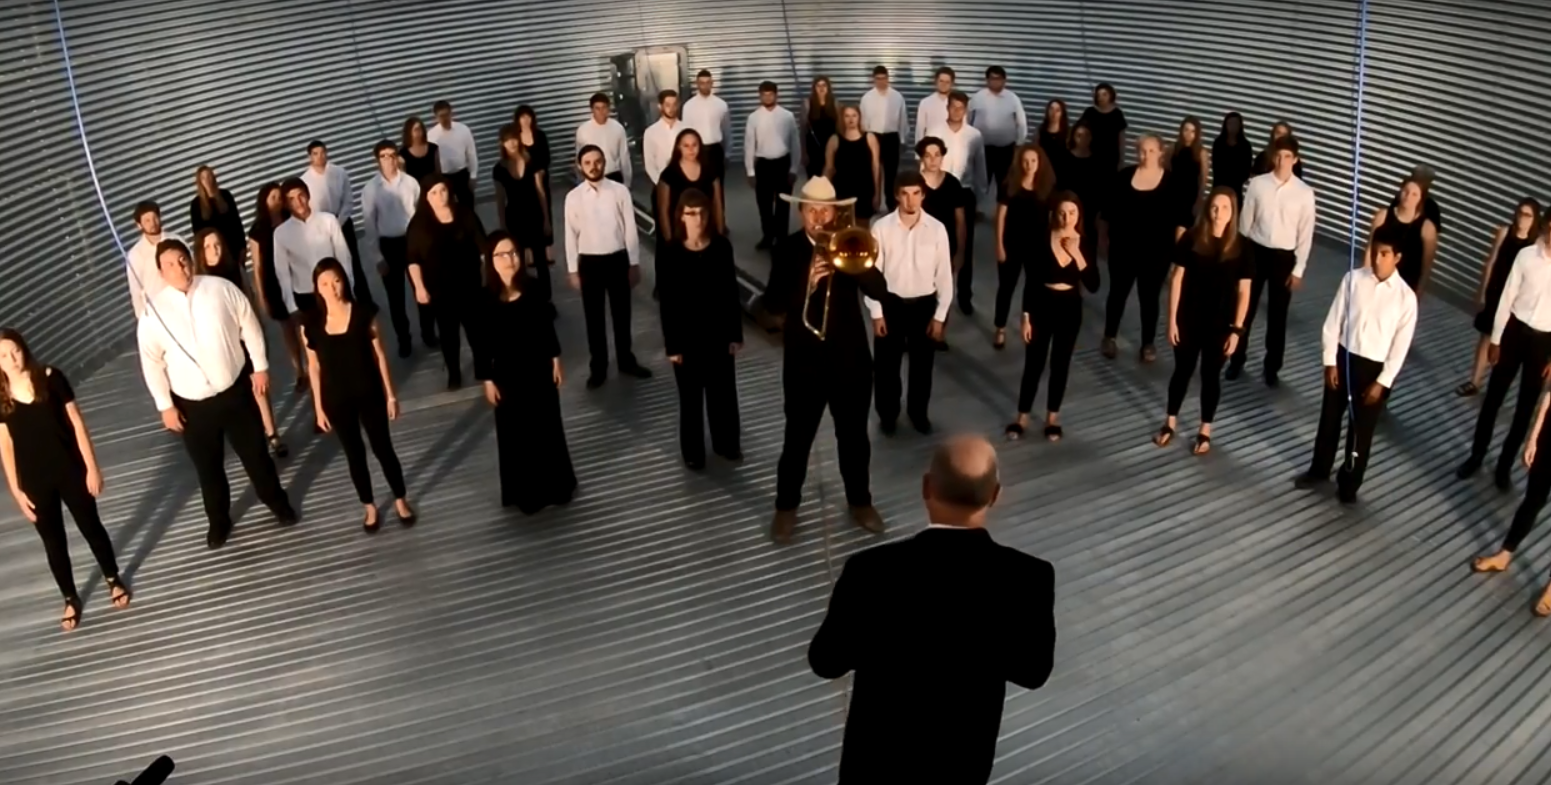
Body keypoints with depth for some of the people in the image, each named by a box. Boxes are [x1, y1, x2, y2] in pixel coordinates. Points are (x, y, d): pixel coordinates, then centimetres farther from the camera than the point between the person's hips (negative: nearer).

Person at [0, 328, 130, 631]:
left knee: (91, 527, 14)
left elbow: (77, 423, -6)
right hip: (35, 481, 1)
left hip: (70, 471, -1)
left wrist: (92, 466, -8)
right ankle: (71, 599, 31)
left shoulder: (51, 378, -10)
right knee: (53, 541, 14)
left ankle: (113, 579, 37)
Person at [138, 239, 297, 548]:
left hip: (235, 390, 0)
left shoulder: (221, 289, -10)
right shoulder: (153, 311, -11)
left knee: (255, 453, 15)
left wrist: (260, 366, 2)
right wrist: (165, 406, -4)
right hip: (191, 404, 0)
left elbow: (249, 326, 1)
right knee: (208, 467, 15)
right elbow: (152, 362, -4)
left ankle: (278, 502, 38)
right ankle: (219, 521, 36)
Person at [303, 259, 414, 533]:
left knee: (382, 448, 11)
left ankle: (401, 500, 32)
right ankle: (370, 507, 33)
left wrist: (390, 394, -3)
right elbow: (314, 368, 1)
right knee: (354, 454, 15)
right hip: (337, 401, 1)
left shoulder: (364, 313, -11)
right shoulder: (312, 324, -8)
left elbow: (380, 355, -5)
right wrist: (318, 407, 3)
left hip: (369, 394, -1)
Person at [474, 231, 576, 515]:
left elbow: (547, 327, 4)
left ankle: (556, 486, 32)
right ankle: (525, 493, 25)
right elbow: (481, 344, -8)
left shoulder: (533, 291, -6)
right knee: (516, 433, 9)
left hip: (540, 368, 3)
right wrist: (487, 380, -7)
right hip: (508, 374, -2)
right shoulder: (485, 300, -14)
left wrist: (555, 360, 5)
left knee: (548, 426, 14)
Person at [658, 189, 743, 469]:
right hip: (687, 334, -2)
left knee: (723, 390, 15)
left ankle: (726, 443, 36)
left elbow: (732, 293, 0)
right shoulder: (671, 252, -12)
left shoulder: (722, 246, -6)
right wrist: (671, 344, -9)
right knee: (691, 395, 11)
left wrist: (735, 334, 1)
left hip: (718, 331, 2)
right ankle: (693, 451, 28)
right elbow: (667, 301, -9)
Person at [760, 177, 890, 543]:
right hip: (804, 360, -2)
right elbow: (772, 305, -15)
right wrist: (806, 281, -30)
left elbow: (879, 290, -12)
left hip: (850, 358, 2)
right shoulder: (787, 249, -5)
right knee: (797, 438, 7)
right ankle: (786, 507, 24)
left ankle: (860, 501, 33)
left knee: (854, 435, 14)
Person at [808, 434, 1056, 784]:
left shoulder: (873, 571, -29)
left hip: (881, 749, -1)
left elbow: (826, 660, -14)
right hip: (964, 755, 2)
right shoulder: (1028, 578, -24)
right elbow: (1034, 670, -7)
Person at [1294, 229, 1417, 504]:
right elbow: (1334, 321, -2)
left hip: (1375, 368, -2)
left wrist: (1382, 381, -9)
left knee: (1361, 429, 10)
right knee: (1329, 419, 17)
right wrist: (1330, 361, -4)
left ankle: (1349, 483, 29)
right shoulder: (1353, 278, -7)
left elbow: (1401, 345, -7)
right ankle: (1319, 470, 37)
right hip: (1343, 357, 2)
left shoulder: (1406, 297, -12)